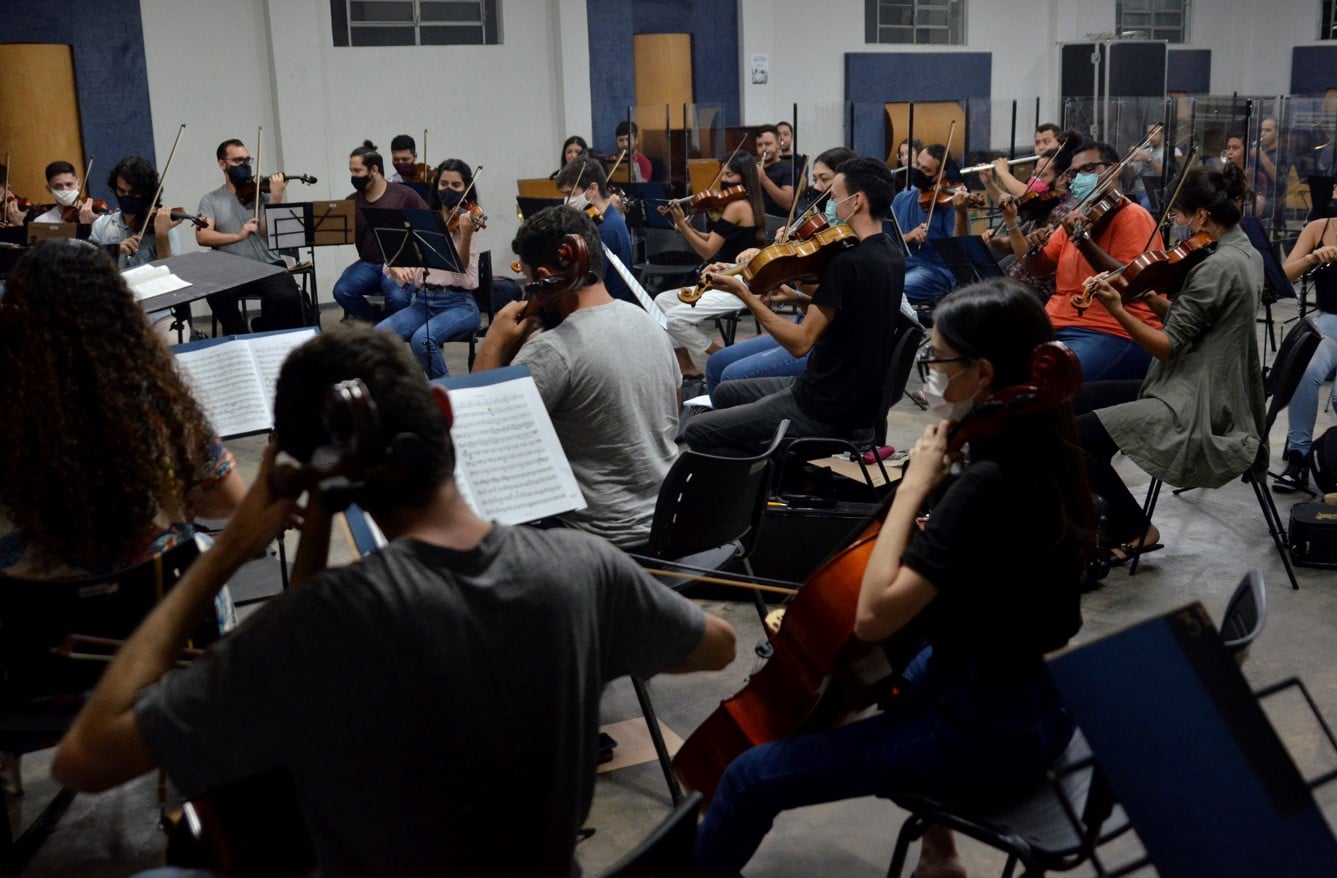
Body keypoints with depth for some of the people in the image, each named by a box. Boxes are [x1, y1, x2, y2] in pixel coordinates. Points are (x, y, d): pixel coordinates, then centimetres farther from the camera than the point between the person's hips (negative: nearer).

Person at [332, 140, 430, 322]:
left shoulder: (404, 195, -1)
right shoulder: (352, 202, 10)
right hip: (368, 264, 4)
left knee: (398, 298, -31)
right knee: (341, 291, -24)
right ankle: (380, 323, 1)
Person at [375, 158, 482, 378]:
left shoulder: (469, 221, 0)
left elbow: (461, 269, -14)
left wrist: (465, 235, -30)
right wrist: (398, 268, -18)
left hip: (459, 304, -4)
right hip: (422, 302, 4)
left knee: (422, 339, -32)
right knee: (379, 335, -22)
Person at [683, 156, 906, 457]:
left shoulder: (847, 262, -24)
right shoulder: (891, 256, 6)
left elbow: (800, 343, -24)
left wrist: (743, 293, -19)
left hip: (827, 411, -10)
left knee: (698, 432, -4)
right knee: (725, 394, 23)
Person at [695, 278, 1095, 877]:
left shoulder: (988, 485, -28)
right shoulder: (1039, 454, 0)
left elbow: (873, 616, -30)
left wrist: (913, 486, -24)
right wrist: (937, 488, -1)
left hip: (990, 729, -10)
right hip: (1035, 697, 10)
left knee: (752, 778, -7)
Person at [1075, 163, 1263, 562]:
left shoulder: (1218, 266, -20)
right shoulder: (1243, 253, 11)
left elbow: (1168, 346, -20)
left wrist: (1117, 309, -29)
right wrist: (1148, 294, 1)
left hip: (1198, 409, -11)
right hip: (1209, 390, 11)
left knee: (1074, 437, -16)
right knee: (1076, 400, 11)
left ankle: (1135, 529, 1)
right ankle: (1111, 522, 14)